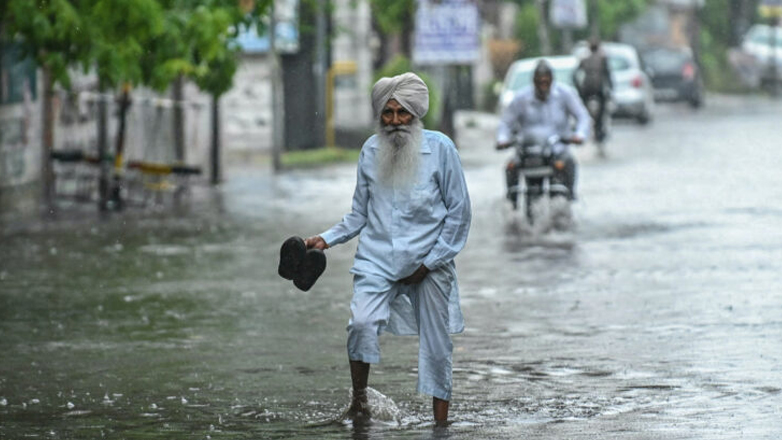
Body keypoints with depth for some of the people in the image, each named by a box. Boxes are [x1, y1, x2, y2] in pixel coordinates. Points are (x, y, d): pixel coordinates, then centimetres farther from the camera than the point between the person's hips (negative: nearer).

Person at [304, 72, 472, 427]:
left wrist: (431, 262, -6)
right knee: (361, 323, -22)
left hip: (428, 263, -1)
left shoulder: (440, 148, -4)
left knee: (437, 345, 2)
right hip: (377, 260, 1)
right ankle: (359, 398, -4)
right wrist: (327, 239, 0)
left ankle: (441, 421, 12)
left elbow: (459, 212, -1)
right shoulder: (370, 151, 5)